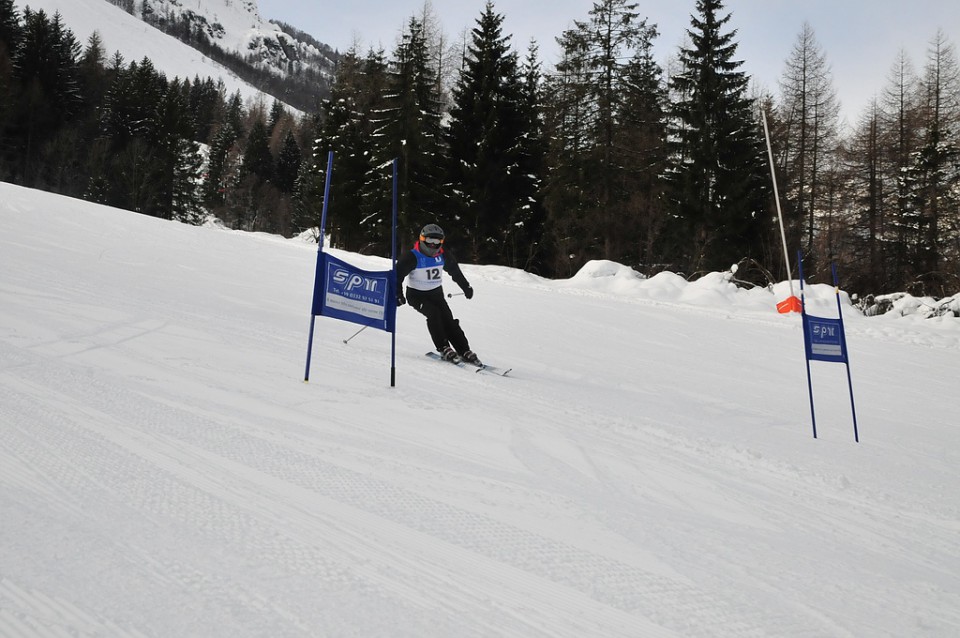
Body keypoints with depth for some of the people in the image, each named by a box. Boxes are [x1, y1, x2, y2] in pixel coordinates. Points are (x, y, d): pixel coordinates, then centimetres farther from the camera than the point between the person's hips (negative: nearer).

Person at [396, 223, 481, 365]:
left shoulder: (443, 256, -2)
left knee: (448, 320, -9)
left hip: (436, 293, 4)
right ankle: (444, 349, -24)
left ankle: (464, 351, -8)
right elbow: (398, 273, -15)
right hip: (416, 295, -4)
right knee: (433, 313, -28)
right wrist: (398, 294, -25)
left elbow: (455, 271, 15)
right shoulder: (412, 257, -18)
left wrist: (466, 287, 24)